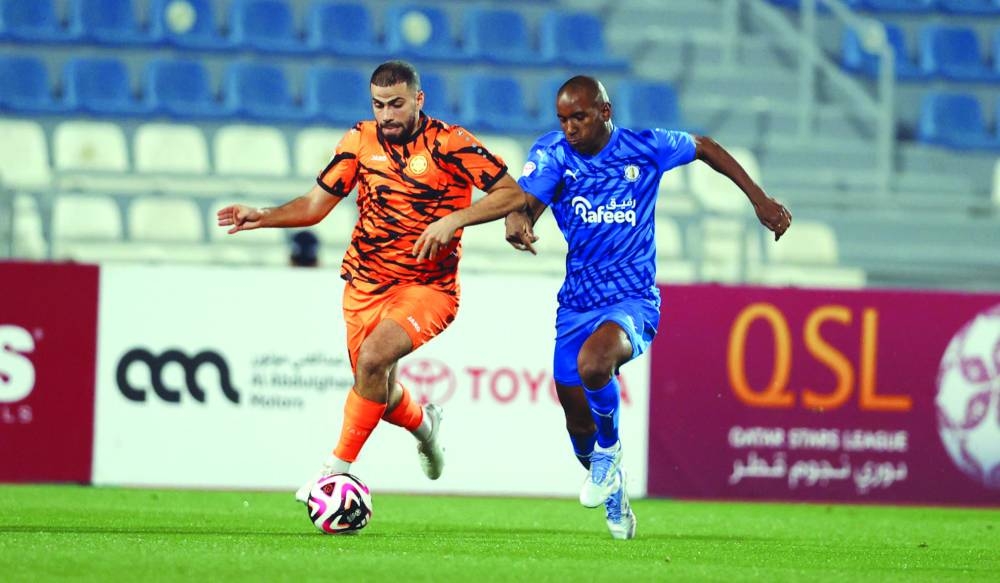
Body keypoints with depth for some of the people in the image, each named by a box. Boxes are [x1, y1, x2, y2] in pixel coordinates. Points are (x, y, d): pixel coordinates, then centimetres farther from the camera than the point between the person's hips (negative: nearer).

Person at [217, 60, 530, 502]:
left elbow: (513, 194, -12)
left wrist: (453, 220, -24)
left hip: (427, 287, -5)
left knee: (374, 356, -29)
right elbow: (315, 204, 6)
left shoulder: (449, 143, -11)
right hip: (365, 284, 5)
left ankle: (337, 467, -20)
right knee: (381, 395, 10)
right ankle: (424, 424, 47)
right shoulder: (361, 140, 1)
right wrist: (261, 217, -10)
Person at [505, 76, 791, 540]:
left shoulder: (644, 149, -6)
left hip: (633, 299, -4)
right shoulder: (552, 153, -4)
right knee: (575, 411, 6)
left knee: (593, 363, -34)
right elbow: (525, 199, -20)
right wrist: (517, 220, -45)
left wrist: (759, 199, 10)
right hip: (577, 301, 4)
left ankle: (609, 450, -5)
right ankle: (610, 489, 36)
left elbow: (705, 148, 12)